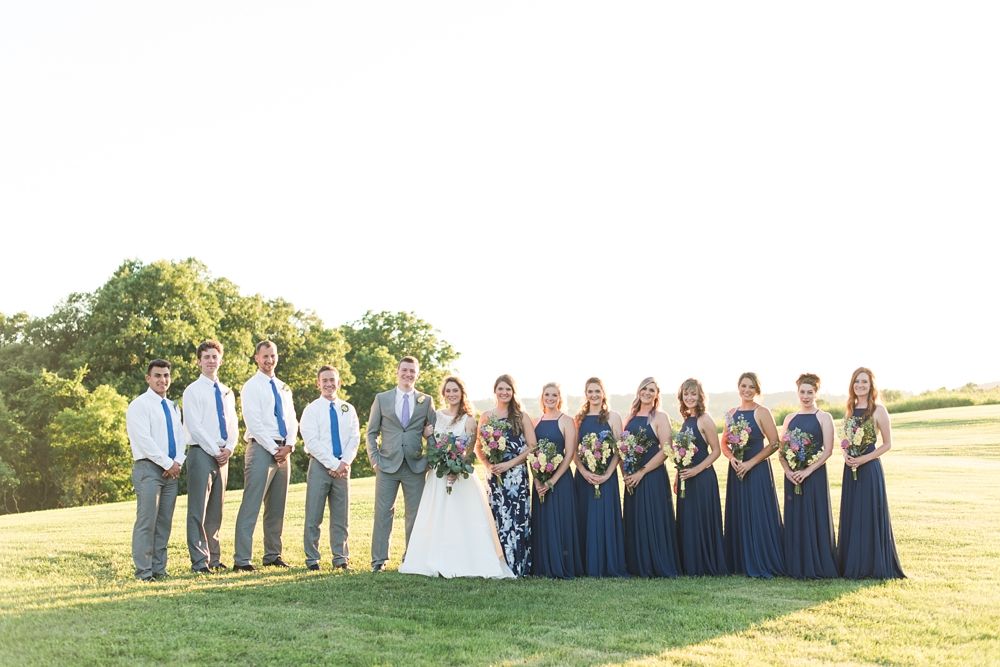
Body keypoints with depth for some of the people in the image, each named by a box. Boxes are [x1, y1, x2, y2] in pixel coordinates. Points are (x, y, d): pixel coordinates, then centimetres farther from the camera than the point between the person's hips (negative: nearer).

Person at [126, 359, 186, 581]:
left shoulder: (173, 407, 20)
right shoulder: (139, 405, -3)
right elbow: (144, 440, -12)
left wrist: (178, 462, -2)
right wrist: (168, 463, -12)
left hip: (171, 470, 7)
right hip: (148, 468, -7)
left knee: (165, 522, 5)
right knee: (147, 521, -10)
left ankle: (159, 569, 9)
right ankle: (144, 572, -7)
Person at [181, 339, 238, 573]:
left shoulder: (227, 392, 17)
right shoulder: (193, 391, -2)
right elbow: (194, 426, -10)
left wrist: (229, 448, -2)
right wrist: (215, 451, -12)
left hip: (222, 455, 6)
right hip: (201, 453, -6)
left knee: (216, 511, 9)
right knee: (198, 510, -7)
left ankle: (213, 558, 14)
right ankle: (199, 561, -6)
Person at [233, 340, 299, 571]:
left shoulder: (284, 388, 18)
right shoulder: (251, 387, -3)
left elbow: (292, 420, 15)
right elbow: (254, 424, -11)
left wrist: (289, 445, -3)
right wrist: (274, 449, -13)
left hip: (283, 451, 7)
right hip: (261, 448, -7)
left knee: (277, 507, 10)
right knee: (251, 506, -9)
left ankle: (273, 555, 17)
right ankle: (242, 559, -10)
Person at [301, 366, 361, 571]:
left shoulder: (348, 409, 11)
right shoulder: (311, 410, 0)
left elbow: (354, 438, 6)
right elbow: (312, 442, -8)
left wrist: (345, 463, -9)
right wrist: (334, 464, -14)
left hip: (343, 467, 3)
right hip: (319, 466, -3)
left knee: (341, 515, 6)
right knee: (314, 515, -1)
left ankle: (341, 558, 12)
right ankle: (312, 559, 6)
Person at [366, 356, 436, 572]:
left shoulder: (426, 401, 8)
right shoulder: (382, 399, 6)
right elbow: (372, 432, 8)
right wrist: (374, 459, -2)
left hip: (415, 466, 1)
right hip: (387, 465, -1)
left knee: (415, 514, 4)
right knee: (383, 513, 0)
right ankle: (379, 560, 6)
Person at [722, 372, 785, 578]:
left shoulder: (762, 412, -5)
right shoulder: (731, 414, 10)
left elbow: (774, 443, -10)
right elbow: (724, 445, 15)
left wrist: (751, 462, -15)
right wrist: (731, 458, -7)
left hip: (758, 470, -5)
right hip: (736, 470, 5)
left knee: (758, 516, -4)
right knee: (737, 516, 8)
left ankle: (761, 564, 4)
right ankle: (740, 563, 16)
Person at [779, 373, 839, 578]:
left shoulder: (823, 417, -1)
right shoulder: (790, 419, 12)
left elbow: (828, 450, -8)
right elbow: (782, 450, 9)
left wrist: (808, 471, -16)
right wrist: (788, 471, -8)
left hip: (815, 475, -4)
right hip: (792, 476, 4)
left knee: (814, 519, -3)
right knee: (794, 519, 6)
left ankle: (817, 567, 4)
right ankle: (797, 567, 13)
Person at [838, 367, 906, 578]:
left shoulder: (878, 410, -5)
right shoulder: (851, 409, 12)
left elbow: (887, 444, -5)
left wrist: (864, 459, -15)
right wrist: (846, 454, -2)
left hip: (870, 468, -6)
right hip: (851, 469, 6)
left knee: (870, 515, -3)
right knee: (851, 516, 8)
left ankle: (874, 567, 4)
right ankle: (853, 566, 16)